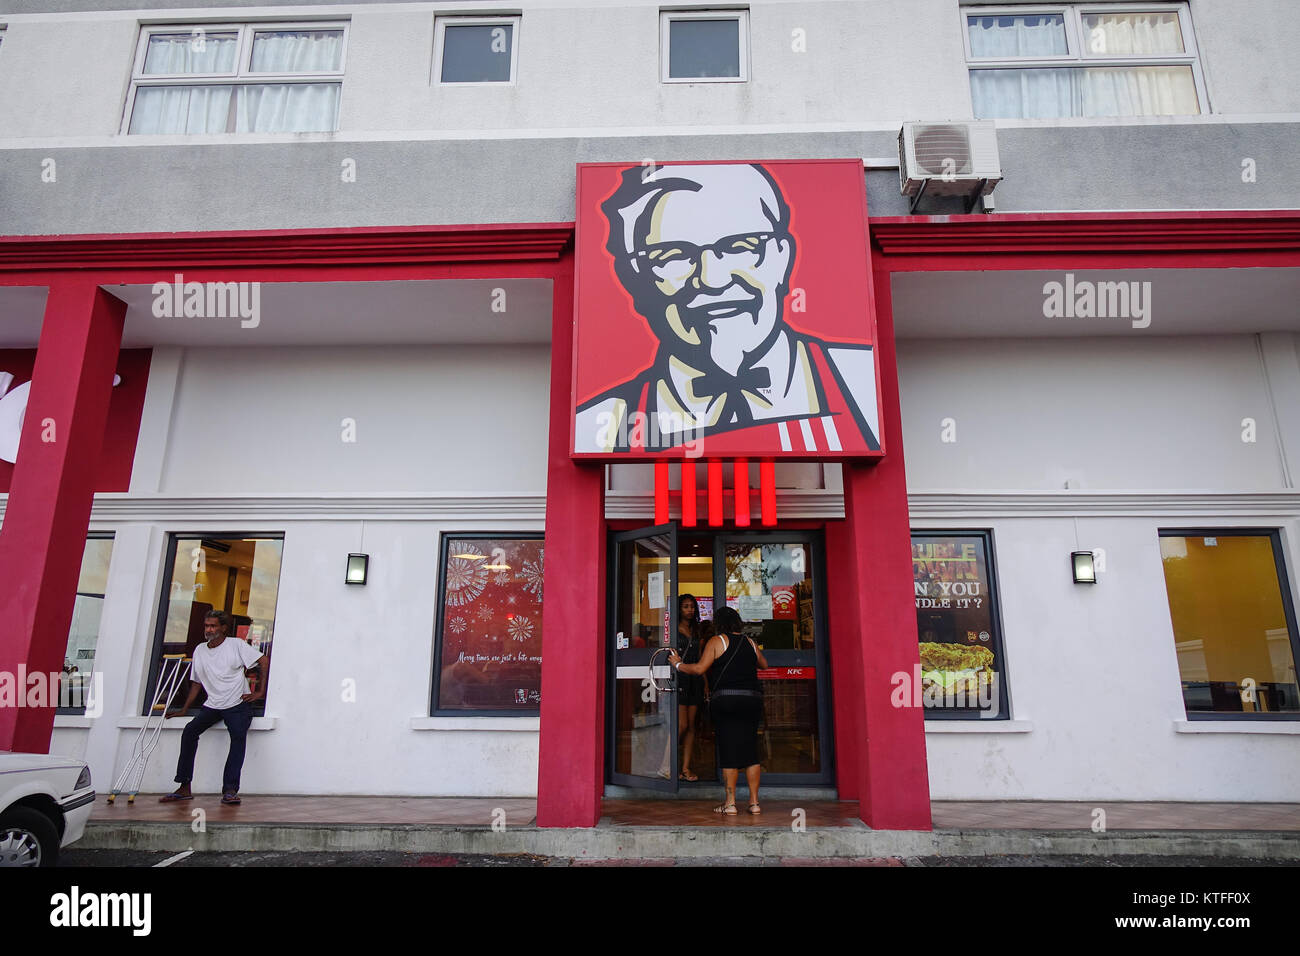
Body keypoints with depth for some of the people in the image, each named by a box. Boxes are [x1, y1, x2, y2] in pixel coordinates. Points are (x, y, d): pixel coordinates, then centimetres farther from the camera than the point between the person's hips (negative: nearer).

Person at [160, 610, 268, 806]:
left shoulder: (236, 645, -3)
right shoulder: (200, 650, 13)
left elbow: (264, 662, -7)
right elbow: (196, 683, 21)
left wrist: (260, 692, -10)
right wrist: (184, 709, 17)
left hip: (238, 704, -5)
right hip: (212, 705, 5)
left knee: (238, 736, -26)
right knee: (189, 731, -16)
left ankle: (230, 790, -24)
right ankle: (184, 788, -9)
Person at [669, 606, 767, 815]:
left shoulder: (717, 641, -1)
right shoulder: (750, 642, 12)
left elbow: (699, 669, -8)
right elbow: (764, 664, 27)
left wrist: (678, 664, 6)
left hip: (725, 700, -4)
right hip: (752, 699, 4)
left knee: (729, 752, 1)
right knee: (751, 751, 8)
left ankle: (730, 802, 3)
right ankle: (754, 802, 10)